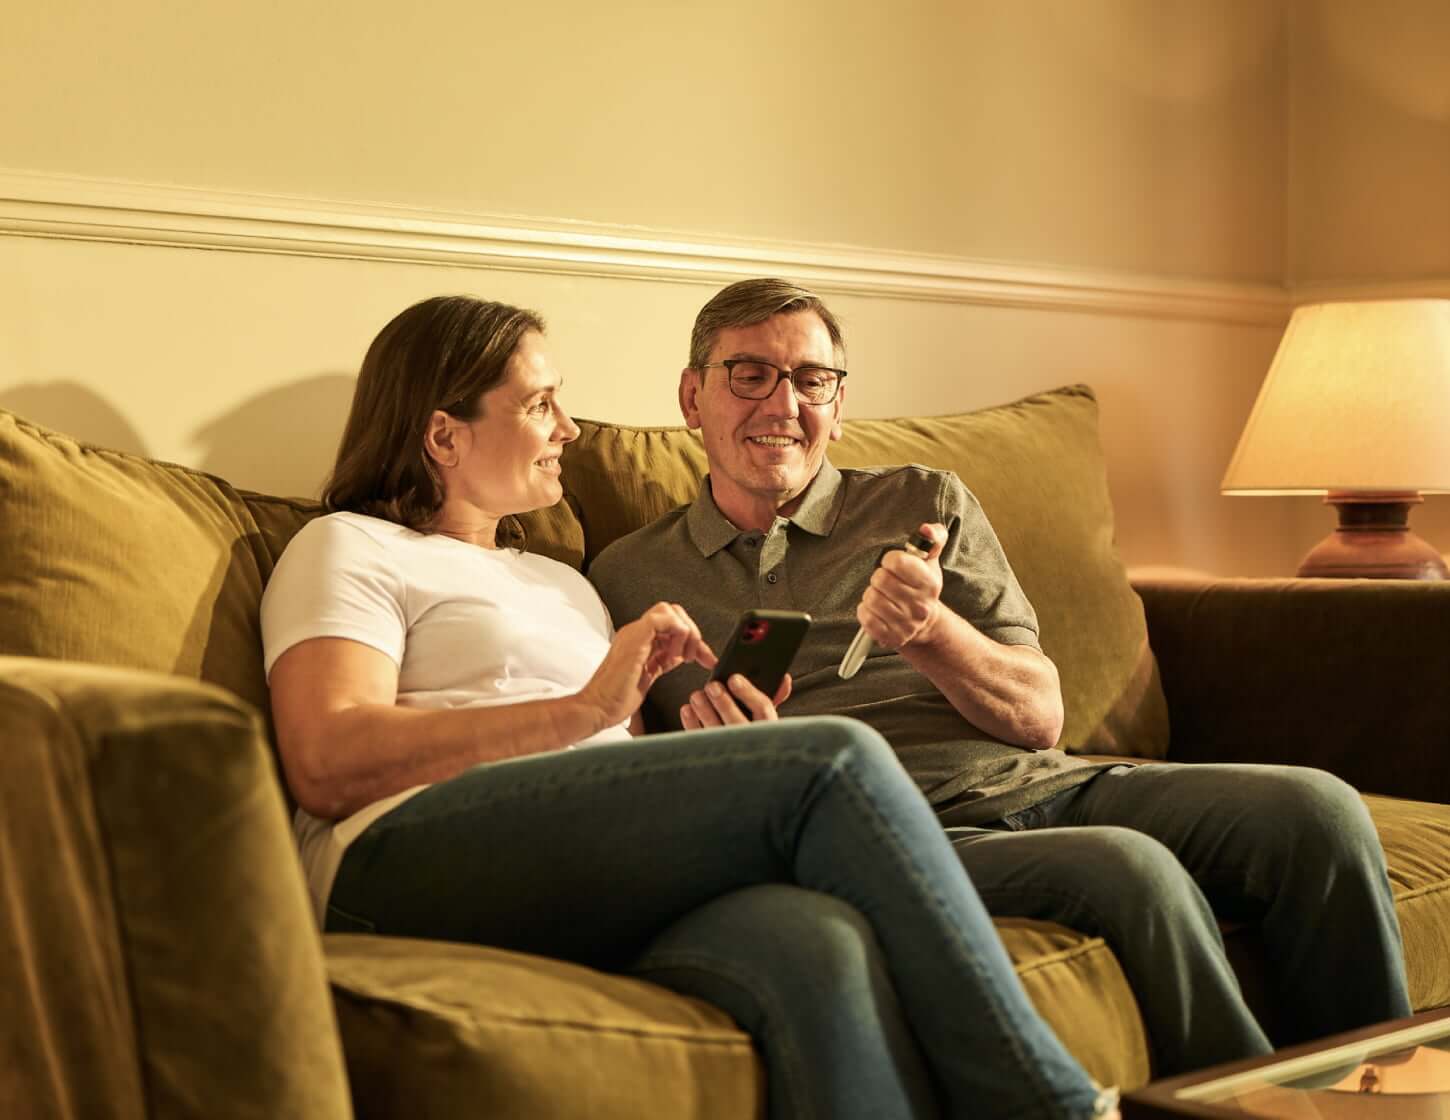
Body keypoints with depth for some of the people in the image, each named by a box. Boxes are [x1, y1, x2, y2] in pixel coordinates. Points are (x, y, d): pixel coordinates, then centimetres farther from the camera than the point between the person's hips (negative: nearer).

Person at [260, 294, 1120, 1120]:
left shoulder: (564, 584, 36)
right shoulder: (351, 549, 15)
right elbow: (326, 764, -5)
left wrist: (736, 754, 2)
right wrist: (586, 710, -7)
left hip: (600, 898, 6)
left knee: (822, 946, -33)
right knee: (837, 761, -25)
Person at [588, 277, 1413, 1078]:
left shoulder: (926, 506, 17)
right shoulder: (628, 579, 14)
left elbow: (1040, 715, 8)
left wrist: (931, 632, -11)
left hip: (1045, 785, 4)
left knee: (1316, 812, -19)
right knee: (1132, 871, -33)